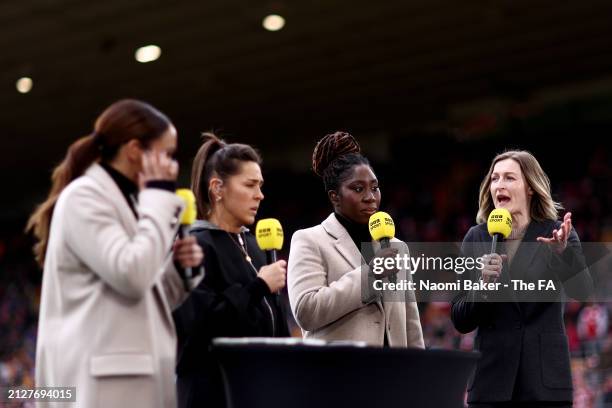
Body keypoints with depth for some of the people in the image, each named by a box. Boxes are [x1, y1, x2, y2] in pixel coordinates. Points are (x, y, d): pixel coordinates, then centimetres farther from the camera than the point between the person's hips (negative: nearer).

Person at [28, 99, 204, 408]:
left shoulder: (128, 200, 20)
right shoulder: (84, 196, -7)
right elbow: (132, 275, -20)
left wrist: (179, 266, 5)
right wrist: (159, 198, -11)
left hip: (134, 375, 9)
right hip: (101, 380, -9)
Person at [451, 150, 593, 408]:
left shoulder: (556, 233, 2)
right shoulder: (476, 239, 6)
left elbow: (582, 291, -14)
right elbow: (460, 321, 6)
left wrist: (563, 251, -31)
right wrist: (483, 284, -12)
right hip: (492, 378, 2)